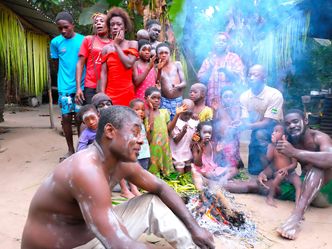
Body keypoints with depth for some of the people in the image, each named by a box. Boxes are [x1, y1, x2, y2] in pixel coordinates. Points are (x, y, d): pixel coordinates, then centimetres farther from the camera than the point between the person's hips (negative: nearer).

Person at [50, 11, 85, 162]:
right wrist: (66, 75, 11)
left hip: (81, 85, -1)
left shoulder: (83, 40, -2)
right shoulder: (55, 42, 3)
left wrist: (80, 78, 4)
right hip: (65, 87, 2)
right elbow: (57, 63, 14)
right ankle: (70, 150, 17)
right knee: (66, 117, 3)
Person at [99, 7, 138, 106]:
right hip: (110, 92, 2)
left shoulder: (133, 44, 6)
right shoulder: (106, 48, 11)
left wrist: (117, 45, -2)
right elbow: (103, 73, 5)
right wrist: (102, 94, -5)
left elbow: (129, 64, -11)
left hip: (127, 92, -1)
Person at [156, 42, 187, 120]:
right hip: (164, 100, 0)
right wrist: (159, 69, -10)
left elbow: (184, 82, 2)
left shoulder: (177, 64, 6)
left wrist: (178, 86, -19)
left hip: (178, 100, 0)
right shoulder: (157, 68, 6)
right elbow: (156, 84, -4)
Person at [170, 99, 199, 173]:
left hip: (189, 154, 5)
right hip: (178, 155, -5)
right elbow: (175, 140, -16)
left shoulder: (194, 123, 2)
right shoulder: (175, 123, -13)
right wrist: (183, 132, -33)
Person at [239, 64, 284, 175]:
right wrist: (238, 125, -37)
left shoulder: (275, 94, -22)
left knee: (260, 134, -38)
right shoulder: (244, 96, -9)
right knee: (253, 169, -4)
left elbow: (268, 122, -26)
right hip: (255, 132, 4)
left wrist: (248, 126, -41)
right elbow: (245, 122, -12)